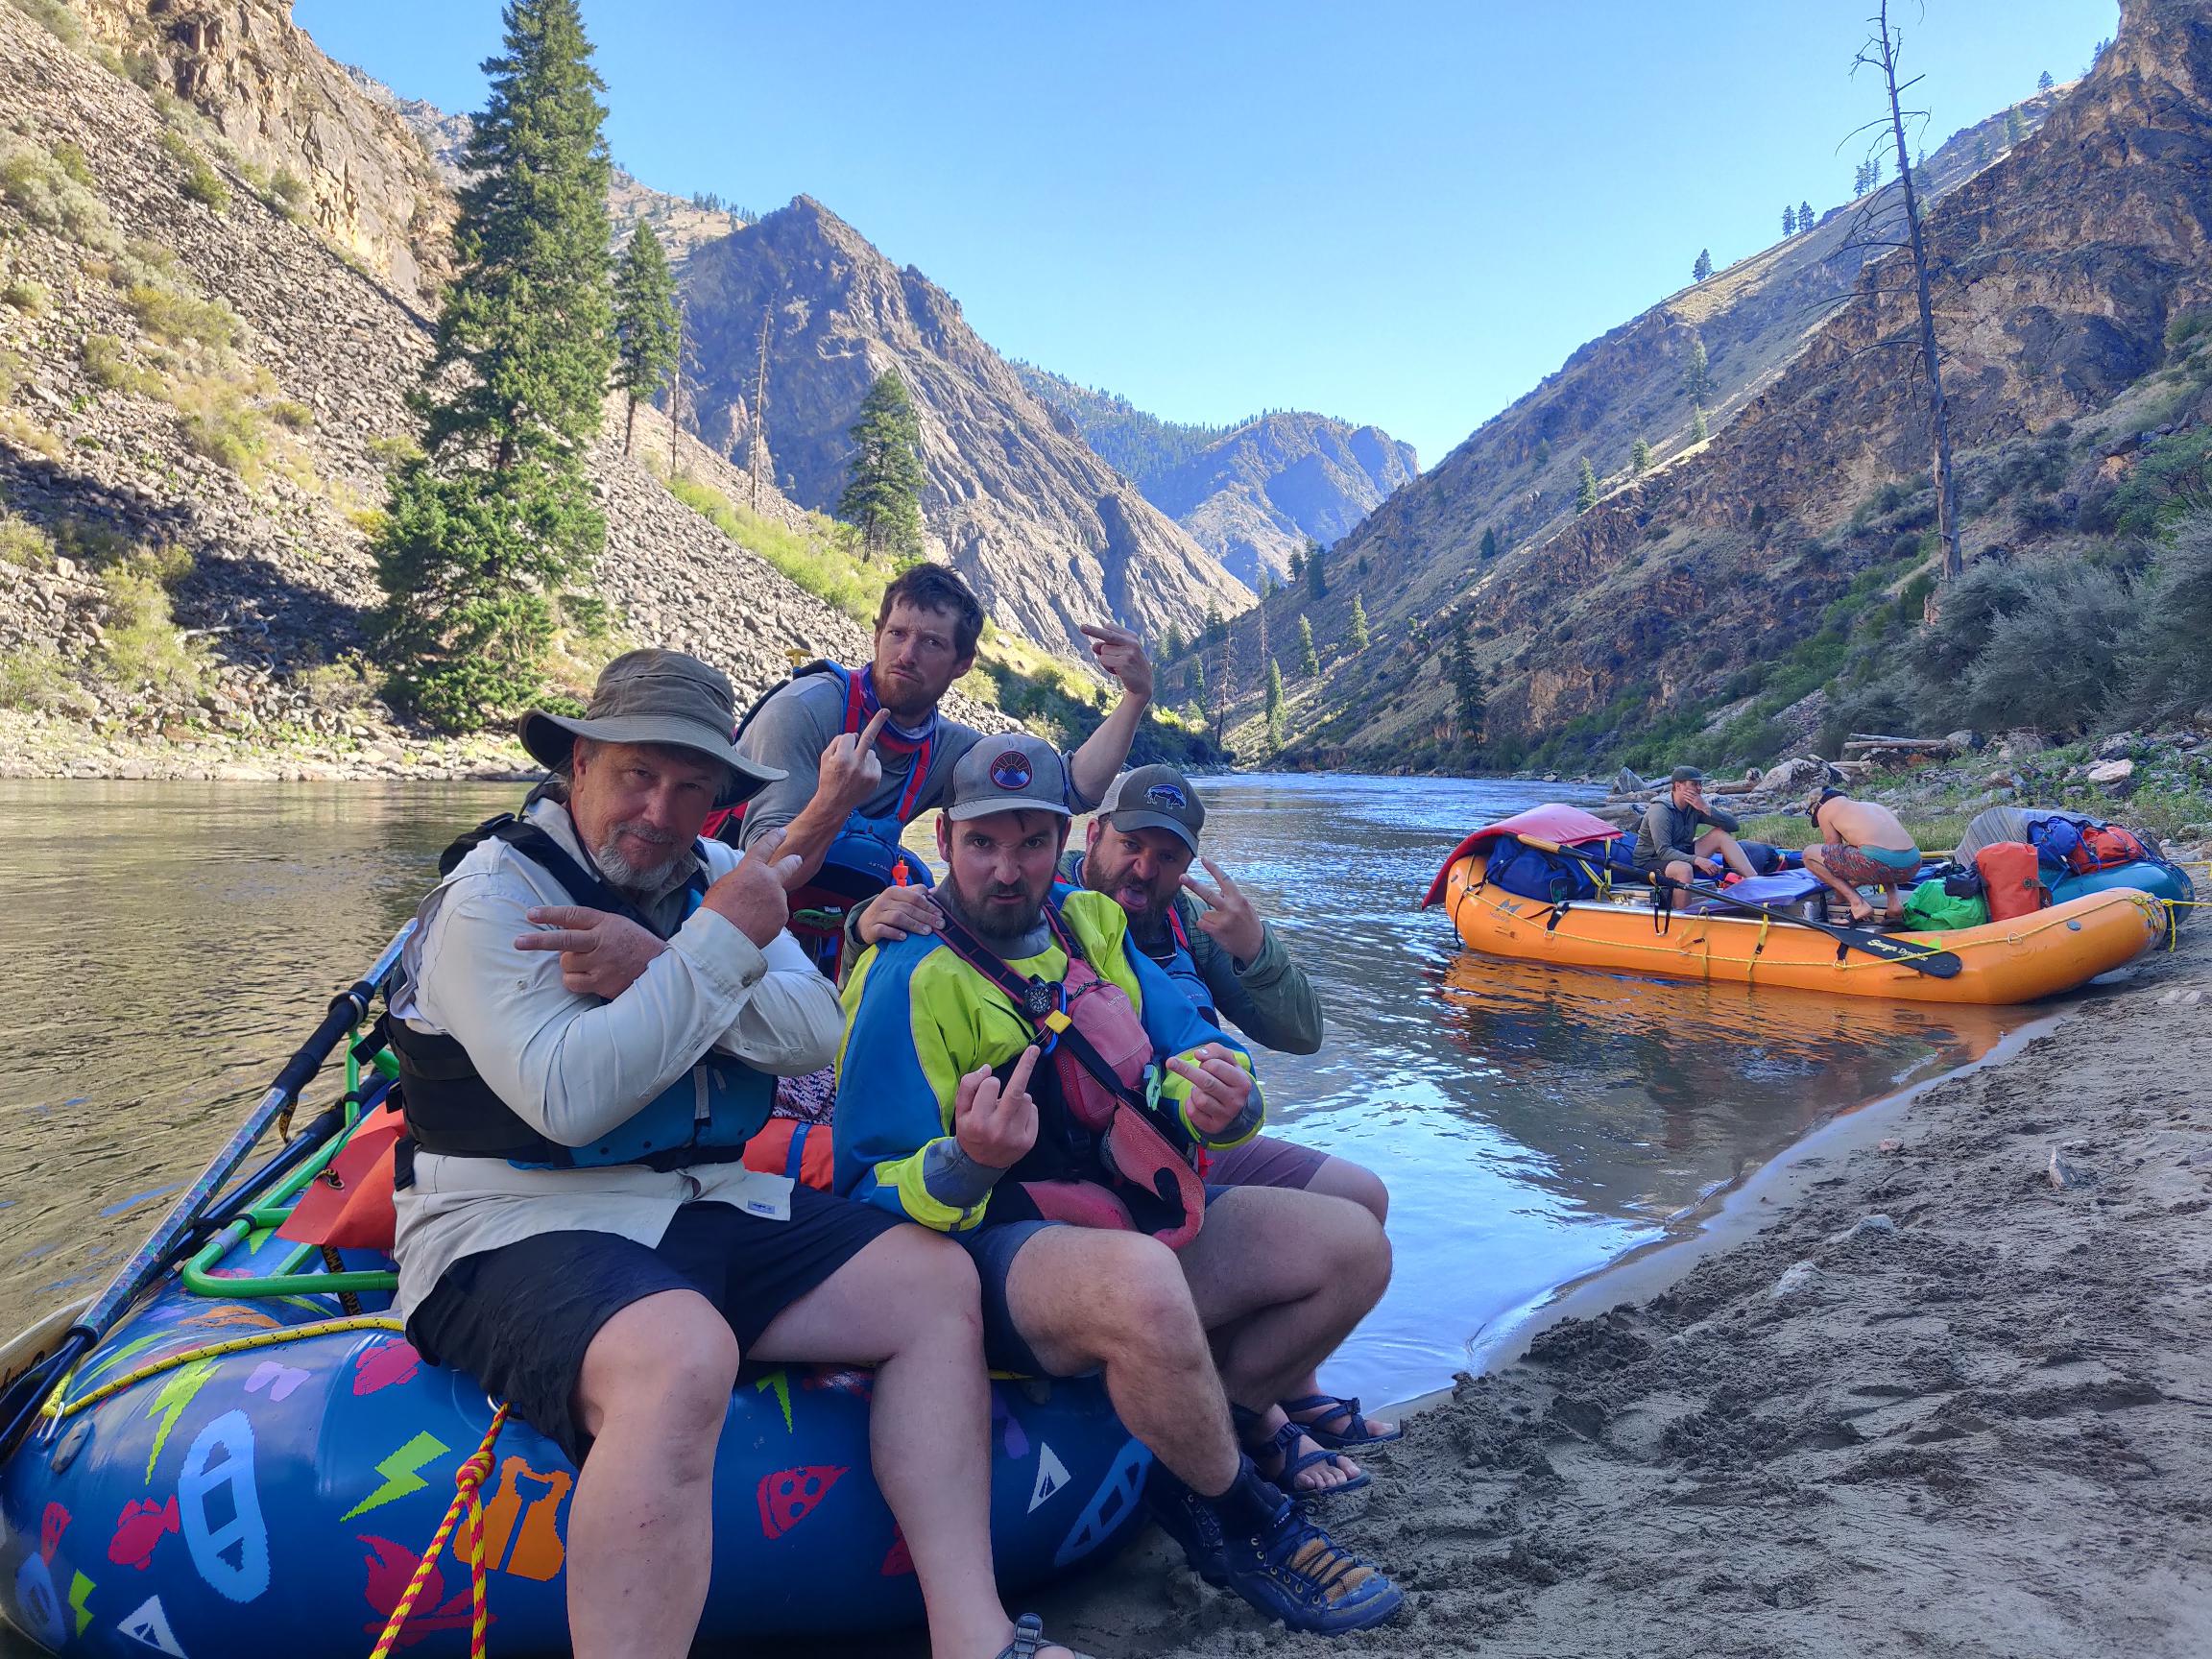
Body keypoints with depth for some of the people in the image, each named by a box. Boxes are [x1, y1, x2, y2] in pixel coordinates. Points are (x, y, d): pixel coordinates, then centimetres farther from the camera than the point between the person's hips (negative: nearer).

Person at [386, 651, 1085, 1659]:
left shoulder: (712, 876, 11)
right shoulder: (494, 891, -8)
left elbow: (815, 1035, -3)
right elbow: (569, 1100, -22)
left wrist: (656, 968, -16)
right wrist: (720, 946, -20)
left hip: (703, 1208, 7)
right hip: (516, 1228, -7)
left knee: (936, 1280, -7)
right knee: (679, 1357, -38)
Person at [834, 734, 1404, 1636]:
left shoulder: (1090, 927, 7)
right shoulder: (912, 977, -14)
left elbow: (1202, 1051, 8)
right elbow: (875, 1193, -16)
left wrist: (1217, 1096, -17)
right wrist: (966, 1164, -38)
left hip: (1137, 1215, 8)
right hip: (997, 1246, -7)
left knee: (1352, 1247, 1)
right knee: (1145, 1283, -39)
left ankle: (1234, 1417, 22)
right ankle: (1236, 1513, -9)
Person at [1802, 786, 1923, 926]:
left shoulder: (1825, 810, 18)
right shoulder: (1875, 805, 35)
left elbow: (1834, 857, 22)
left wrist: (1840, 895, 36)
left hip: (1878, 861, -7)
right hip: (1913, 866, 7)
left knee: (1809, 854, 12)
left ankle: (1858, 903, 2)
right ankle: (1895, 903, 16)